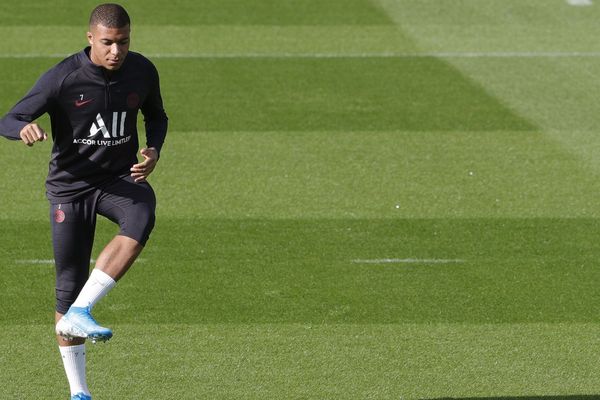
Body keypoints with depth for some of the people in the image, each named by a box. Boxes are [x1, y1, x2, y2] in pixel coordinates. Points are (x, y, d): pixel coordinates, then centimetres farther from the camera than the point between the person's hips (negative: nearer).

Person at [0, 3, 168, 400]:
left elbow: (156, 116, 15)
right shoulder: (63, 78, -16)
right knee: (69, 286, 0)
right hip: (70, 185, -2)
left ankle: (78, 313, -34)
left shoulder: (142, 71, -5)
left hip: (120, 178, 2)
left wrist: (153, 150, -6)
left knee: (141, 219, -35)